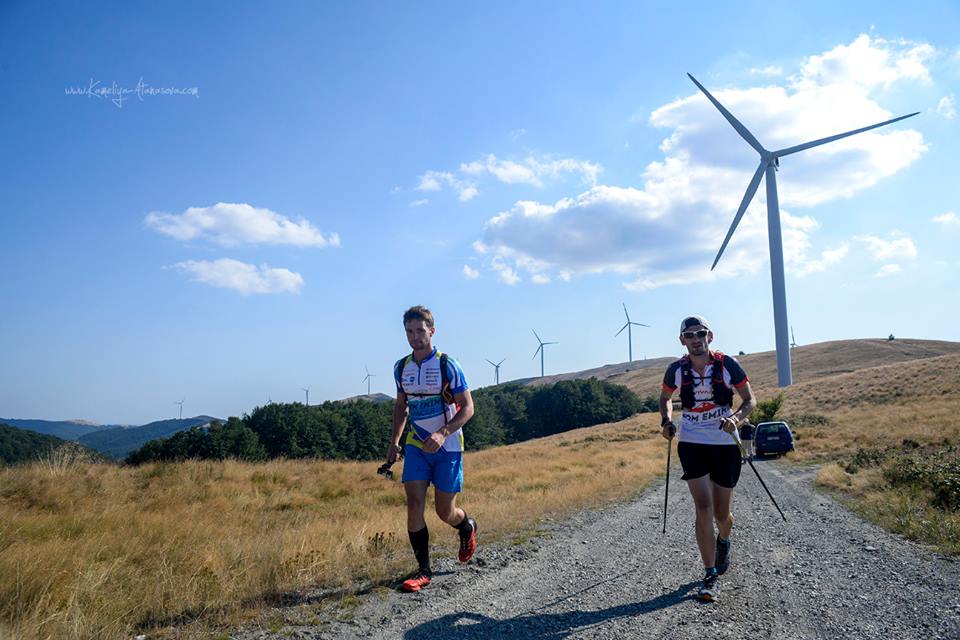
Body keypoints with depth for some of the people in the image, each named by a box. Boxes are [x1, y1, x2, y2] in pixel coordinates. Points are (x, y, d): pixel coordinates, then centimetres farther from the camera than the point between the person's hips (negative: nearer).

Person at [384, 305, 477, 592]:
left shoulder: (447, 365, -12)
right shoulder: (401, 367, 4)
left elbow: (467, 407, -11)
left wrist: (442, 434, -25)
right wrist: (394, 441, 10)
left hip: (447, 447, -4)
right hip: (416, 446, 4)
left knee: (445, 512, 4)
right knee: (414, 505, -8)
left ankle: (468, 528, 39)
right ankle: (423, 571, 5)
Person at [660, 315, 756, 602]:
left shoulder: (727, 364, -8)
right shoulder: (676, 370, -3)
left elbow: (750, 399, 1)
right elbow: (665, 397, 16)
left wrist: (736, 418, -18)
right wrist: (666, 421, -2)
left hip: (725, 444, 0)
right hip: (692, 444, 0)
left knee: (722, 514, 9)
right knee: (703, 509, -11)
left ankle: (724, 541, 45)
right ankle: (711, 576, 2)